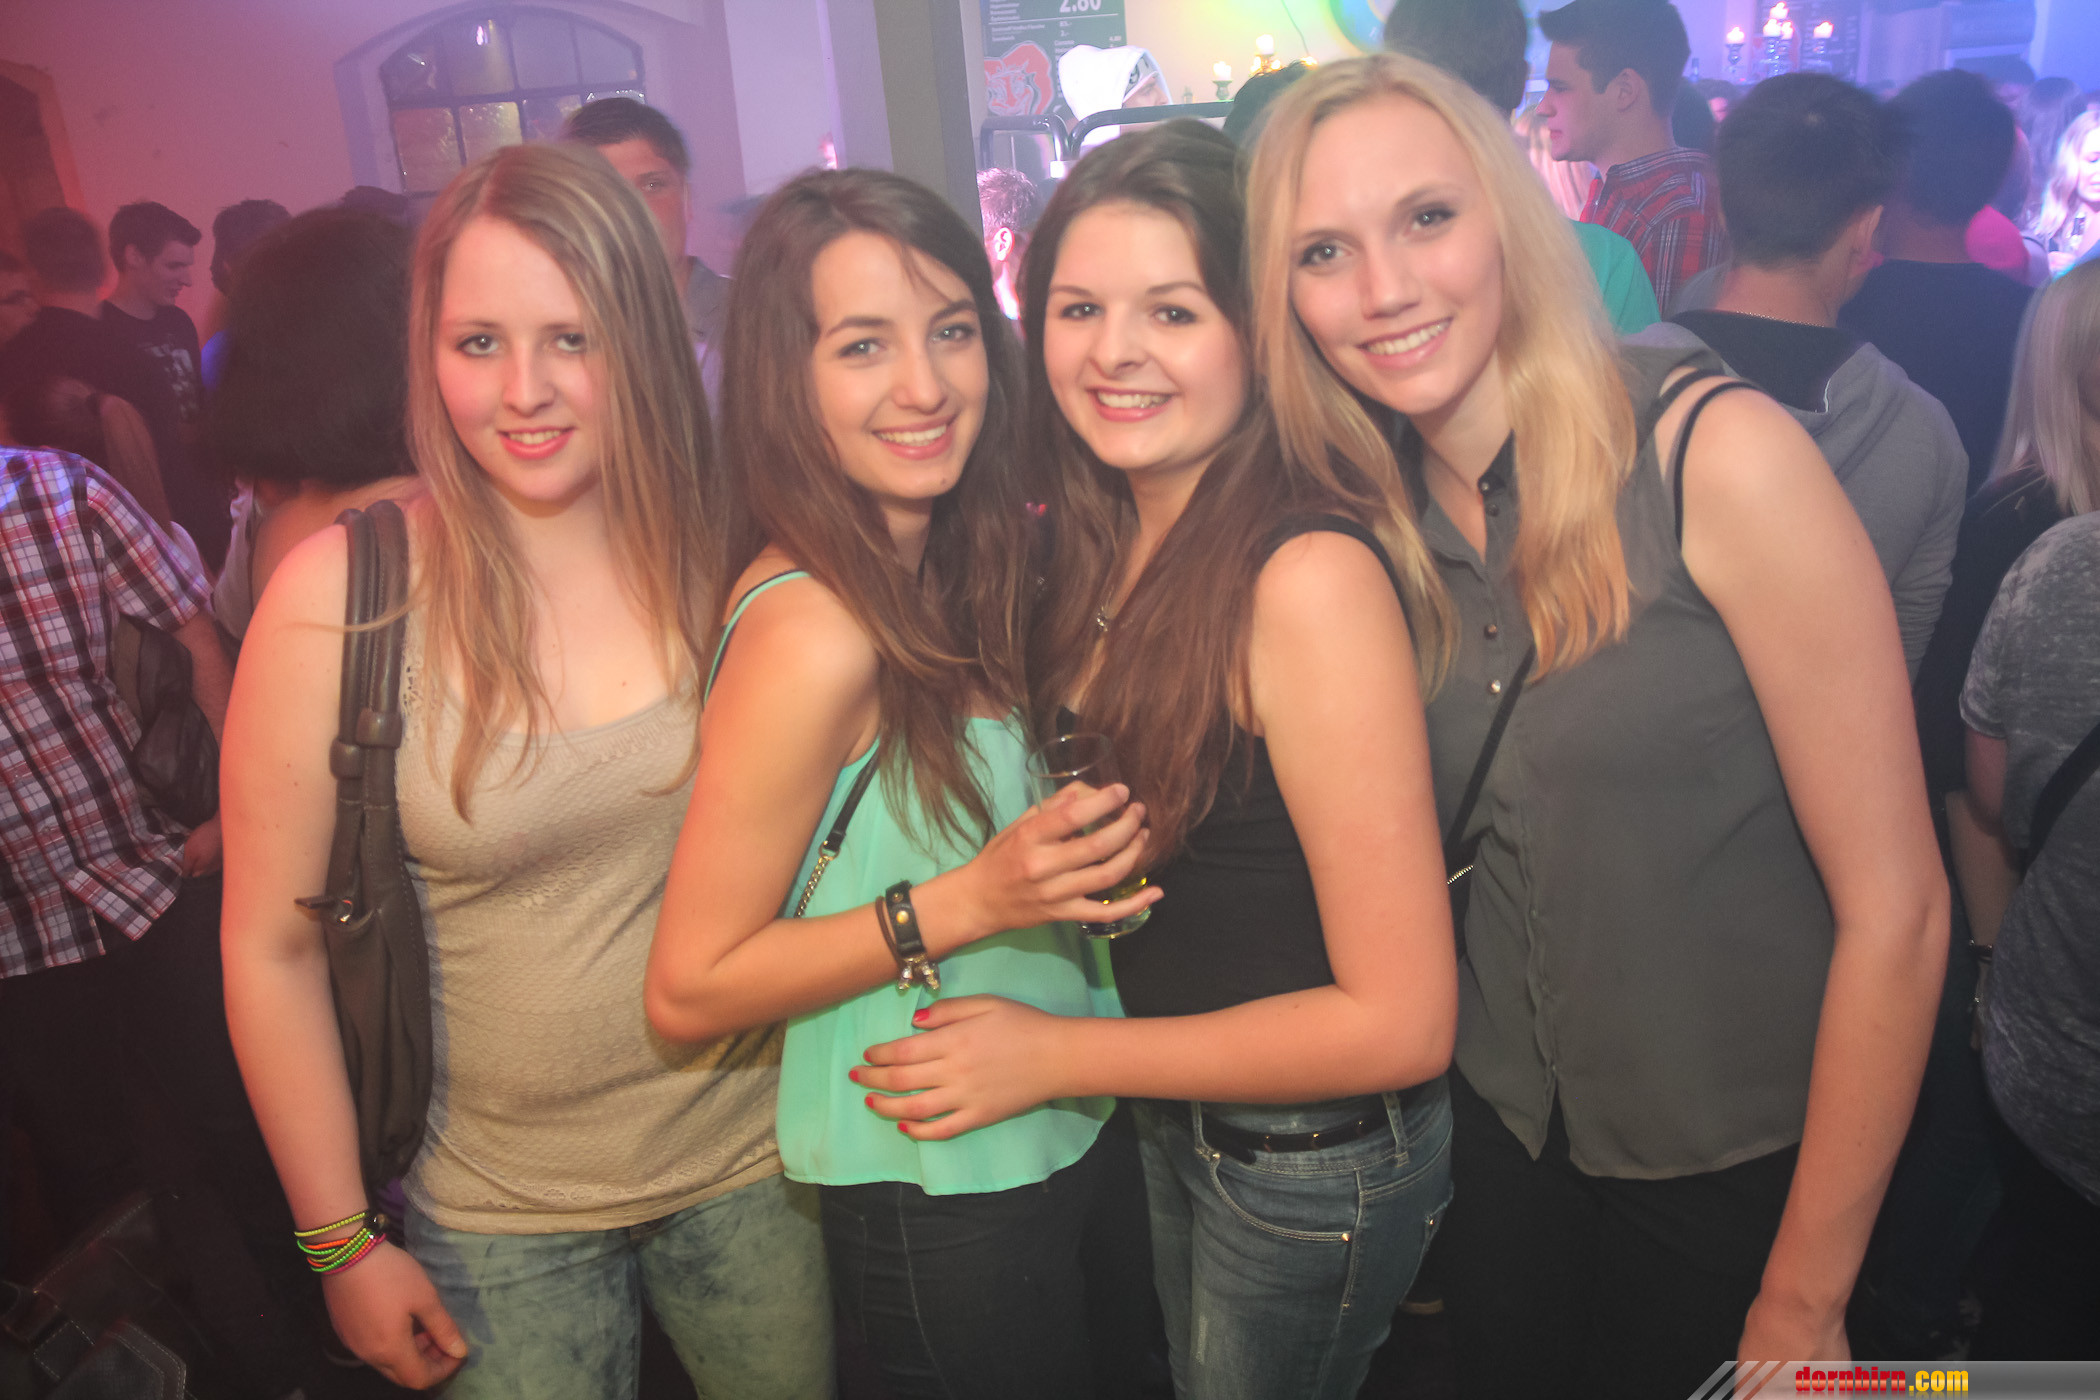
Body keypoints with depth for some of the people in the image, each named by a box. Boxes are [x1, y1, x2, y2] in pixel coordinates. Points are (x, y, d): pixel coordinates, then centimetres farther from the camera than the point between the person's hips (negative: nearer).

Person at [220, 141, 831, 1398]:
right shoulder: (337, 596, -15)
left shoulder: (729, 554, -9)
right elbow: (272, 945, -7)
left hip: (756, 1163, 2)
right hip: (502, 1215, -1)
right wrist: (343, 1243, -2)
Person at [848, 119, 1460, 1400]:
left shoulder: (1310, 575, -27)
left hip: (1312, 1160, -7)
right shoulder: (1101, 542, -3)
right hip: (1165, 1120, 7)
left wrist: (1053, 1058, -19)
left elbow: (1401, 1019, -26)